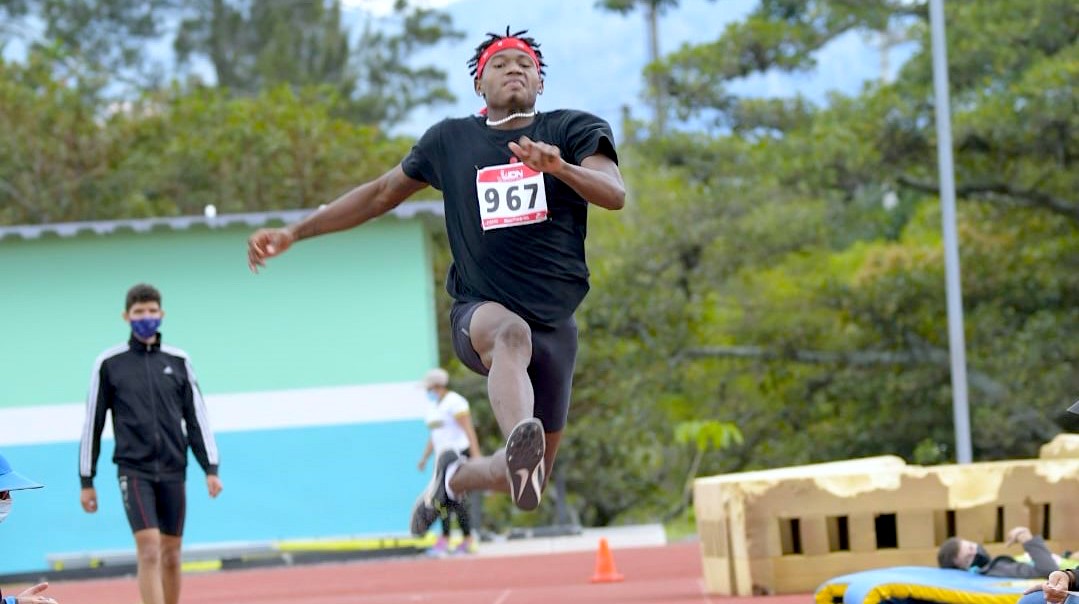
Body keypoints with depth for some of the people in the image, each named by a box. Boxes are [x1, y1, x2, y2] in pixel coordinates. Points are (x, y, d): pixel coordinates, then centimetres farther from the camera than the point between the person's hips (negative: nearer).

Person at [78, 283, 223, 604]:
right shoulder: (109, 364, 2)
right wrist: (86, 481, 4)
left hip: (173, 471, 3)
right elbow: (92, 423, 5)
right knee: (149, 550, -15)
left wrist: (211, 469, 2)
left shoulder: (178, 361, 9)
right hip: (134, 470, -3)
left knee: (171, 554, 8)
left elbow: (197, 417, 10)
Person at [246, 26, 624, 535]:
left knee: (529, 483, 8)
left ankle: (453, 478, 42)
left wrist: (559, 167, -35)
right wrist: (293, 233, 18)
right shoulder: (451, 141, 9)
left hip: (556, 322, 2)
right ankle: (519, 448, -70)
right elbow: (382, 193, 21)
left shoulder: (572, 130, 3)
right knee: (511, 333, -41)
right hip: (479, 313, -2)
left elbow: (615, 194, -14)